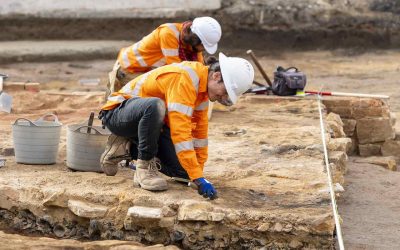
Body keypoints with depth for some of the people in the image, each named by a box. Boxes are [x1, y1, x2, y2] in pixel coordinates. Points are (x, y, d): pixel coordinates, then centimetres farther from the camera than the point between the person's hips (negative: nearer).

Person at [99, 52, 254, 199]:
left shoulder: (203, 83, -2)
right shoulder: (184, 79, -31)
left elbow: (200, 127, 7)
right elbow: (180, 131, -37)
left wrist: (198, 169, 8)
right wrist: (198, 178, -39)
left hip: (152, 123, 9)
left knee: (184, 170, -8)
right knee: (155, 105, -41)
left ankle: (127, 148, 10)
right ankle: (144, 167, -22)